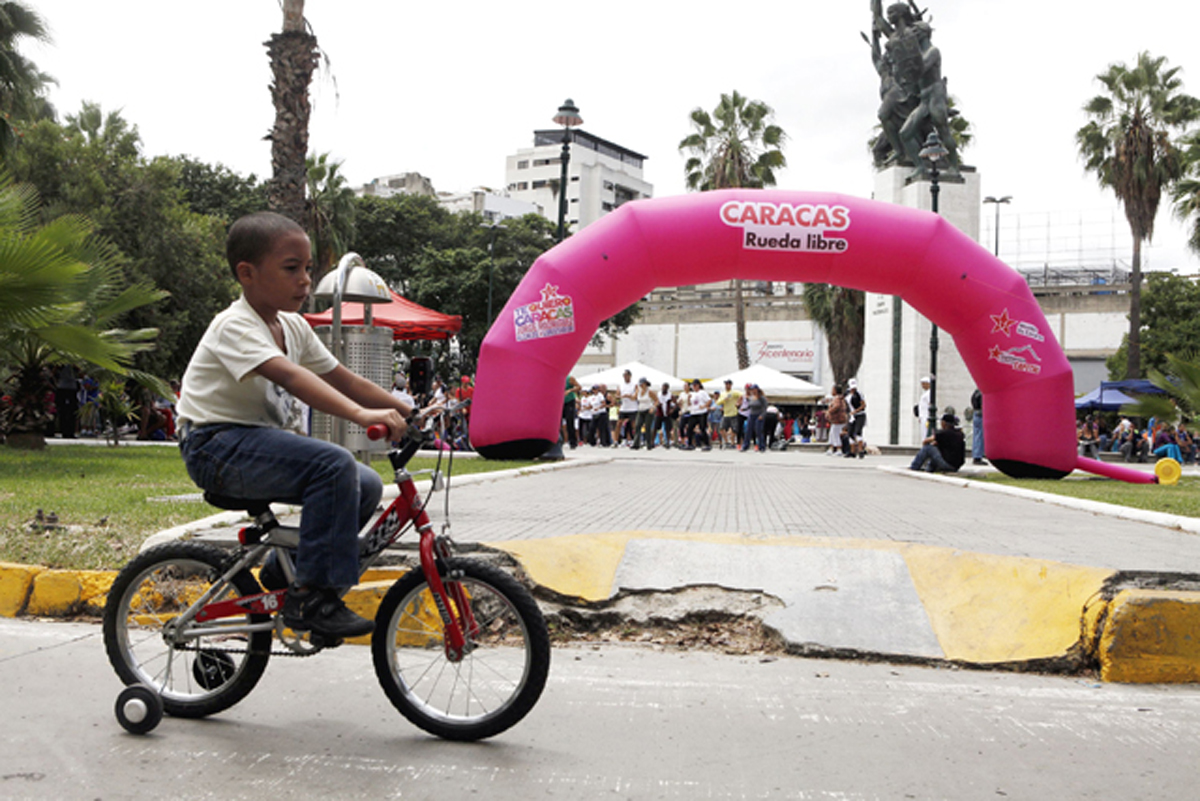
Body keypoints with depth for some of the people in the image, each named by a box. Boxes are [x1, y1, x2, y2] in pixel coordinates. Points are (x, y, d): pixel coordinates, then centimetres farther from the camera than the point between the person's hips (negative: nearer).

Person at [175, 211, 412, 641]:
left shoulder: (293, 327, 11)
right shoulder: (235, 326, -17)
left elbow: (343, 380, 9)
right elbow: (290, 377, -34)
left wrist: (409, 411, -2)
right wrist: (361, 414, -46)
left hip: (262, 440, 9)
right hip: (218, 445, -9)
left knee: (366, 485, -5)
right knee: (335, 464, -29)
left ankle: (284, 574, 13)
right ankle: (312, 595, -21)